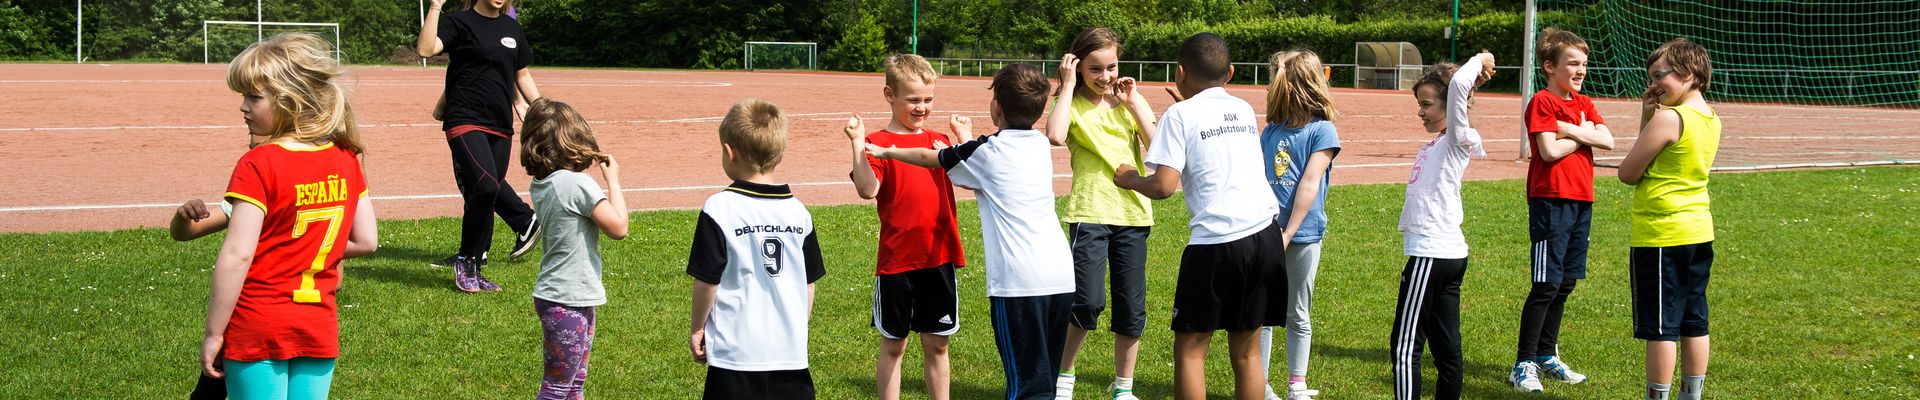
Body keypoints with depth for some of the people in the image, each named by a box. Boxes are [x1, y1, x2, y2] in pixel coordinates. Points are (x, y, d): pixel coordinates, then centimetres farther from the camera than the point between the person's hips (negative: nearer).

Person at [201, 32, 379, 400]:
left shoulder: (258, 166, -14)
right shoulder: (346, 160, 4)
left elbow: (237, 255, -18)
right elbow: (366, 241, 8)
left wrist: (213, 334, -12)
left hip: (257, 329, -5)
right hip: (319, 328, 5)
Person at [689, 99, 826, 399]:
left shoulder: (720, 208, -10)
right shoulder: (798, 211, 5)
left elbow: (707, 280, -8)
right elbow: (809, 283, 11)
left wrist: (697, 329, 7)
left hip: (736, 352, -4)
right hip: (791, 352, 4)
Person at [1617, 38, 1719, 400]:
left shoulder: (1668, 118, -17)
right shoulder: (1711, 119, 9)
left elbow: (1628, 173, -10)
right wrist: (1647, 118, 4)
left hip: (1660, 235, -9)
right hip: (1699, 231, 9)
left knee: (1660, 328, -2)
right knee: (1693, 323, 12)